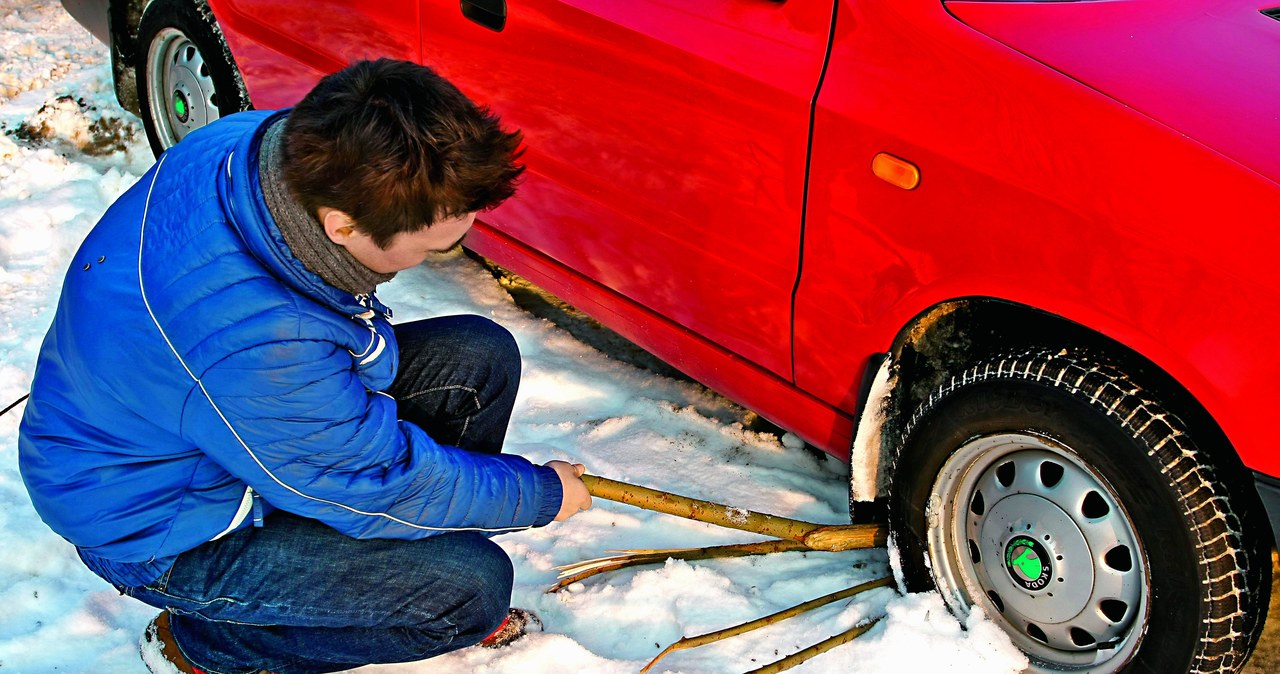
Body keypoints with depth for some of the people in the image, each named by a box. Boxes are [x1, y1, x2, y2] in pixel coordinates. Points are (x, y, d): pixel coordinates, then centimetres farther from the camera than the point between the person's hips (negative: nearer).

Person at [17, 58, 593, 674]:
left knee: (481, 359, -5)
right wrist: (542, 495, -11)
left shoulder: (273, 141, -18)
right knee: (470, 585, -18)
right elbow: (387, 487, -25)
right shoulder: (252, 344, -42)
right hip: (159, 529, -9)